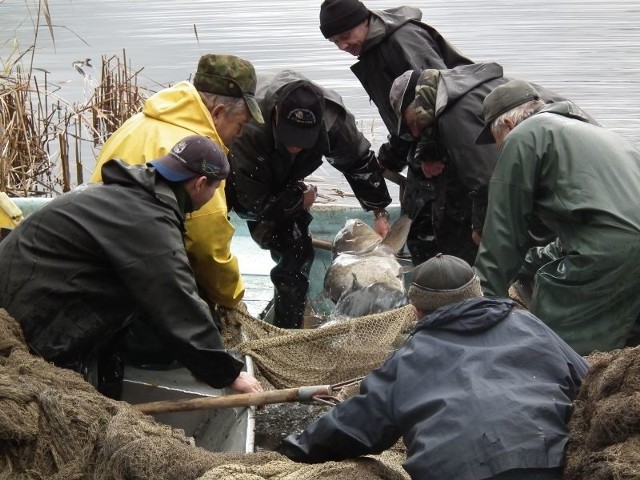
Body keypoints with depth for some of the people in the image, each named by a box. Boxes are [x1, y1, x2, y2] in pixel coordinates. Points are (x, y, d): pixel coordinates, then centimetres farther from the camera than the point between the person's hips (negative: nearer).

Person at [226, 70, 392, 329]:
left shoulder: (331, 117, -32)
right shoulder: (250, 129, -45)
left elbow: (360, 162, -9)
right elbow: (254, 202, -34)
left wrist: (380, 212, -1)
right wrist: (300, 197, -19)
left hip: (279, 187, 4)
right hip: (235, 184, -4)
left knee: (297, 254, -2)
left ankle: (287, 331, 10)